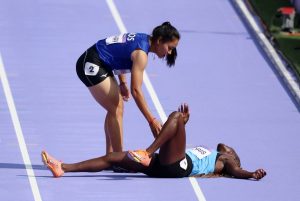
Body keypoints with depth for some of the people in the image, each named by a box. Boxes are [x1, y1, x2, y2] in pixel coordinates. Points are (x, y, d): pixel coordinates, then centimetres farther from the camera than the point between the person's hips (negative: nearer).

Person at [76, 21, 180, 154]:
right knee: (116, 110, -9)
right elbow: (136, 90, -29)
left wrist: (122, 83, 15)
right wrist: (151, 120, -30)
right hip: (91, 66, -10)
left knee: (117, 108, 12)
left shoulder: (143, 39, 3)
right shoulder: (141, 53, -24)